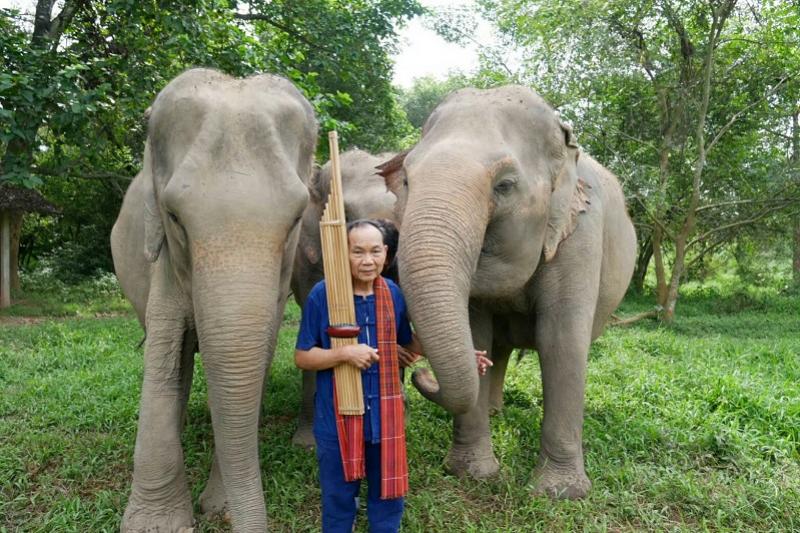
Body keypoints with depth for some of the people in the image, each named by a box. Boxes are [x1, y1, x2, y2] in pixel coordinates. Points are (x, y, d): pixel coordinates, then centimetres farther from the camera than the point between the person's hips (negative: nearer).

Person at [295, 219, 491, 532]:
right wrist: (344, 354, -24)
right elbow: (302, 357, -7)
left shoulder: (393, 294, -1)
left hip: (385, 417, 3)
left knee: (388, 495, 20)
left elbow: (408, 344, 12)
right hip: (338, 418, -3)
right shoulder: (322, 294, -12)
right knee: (338, 500, 17)